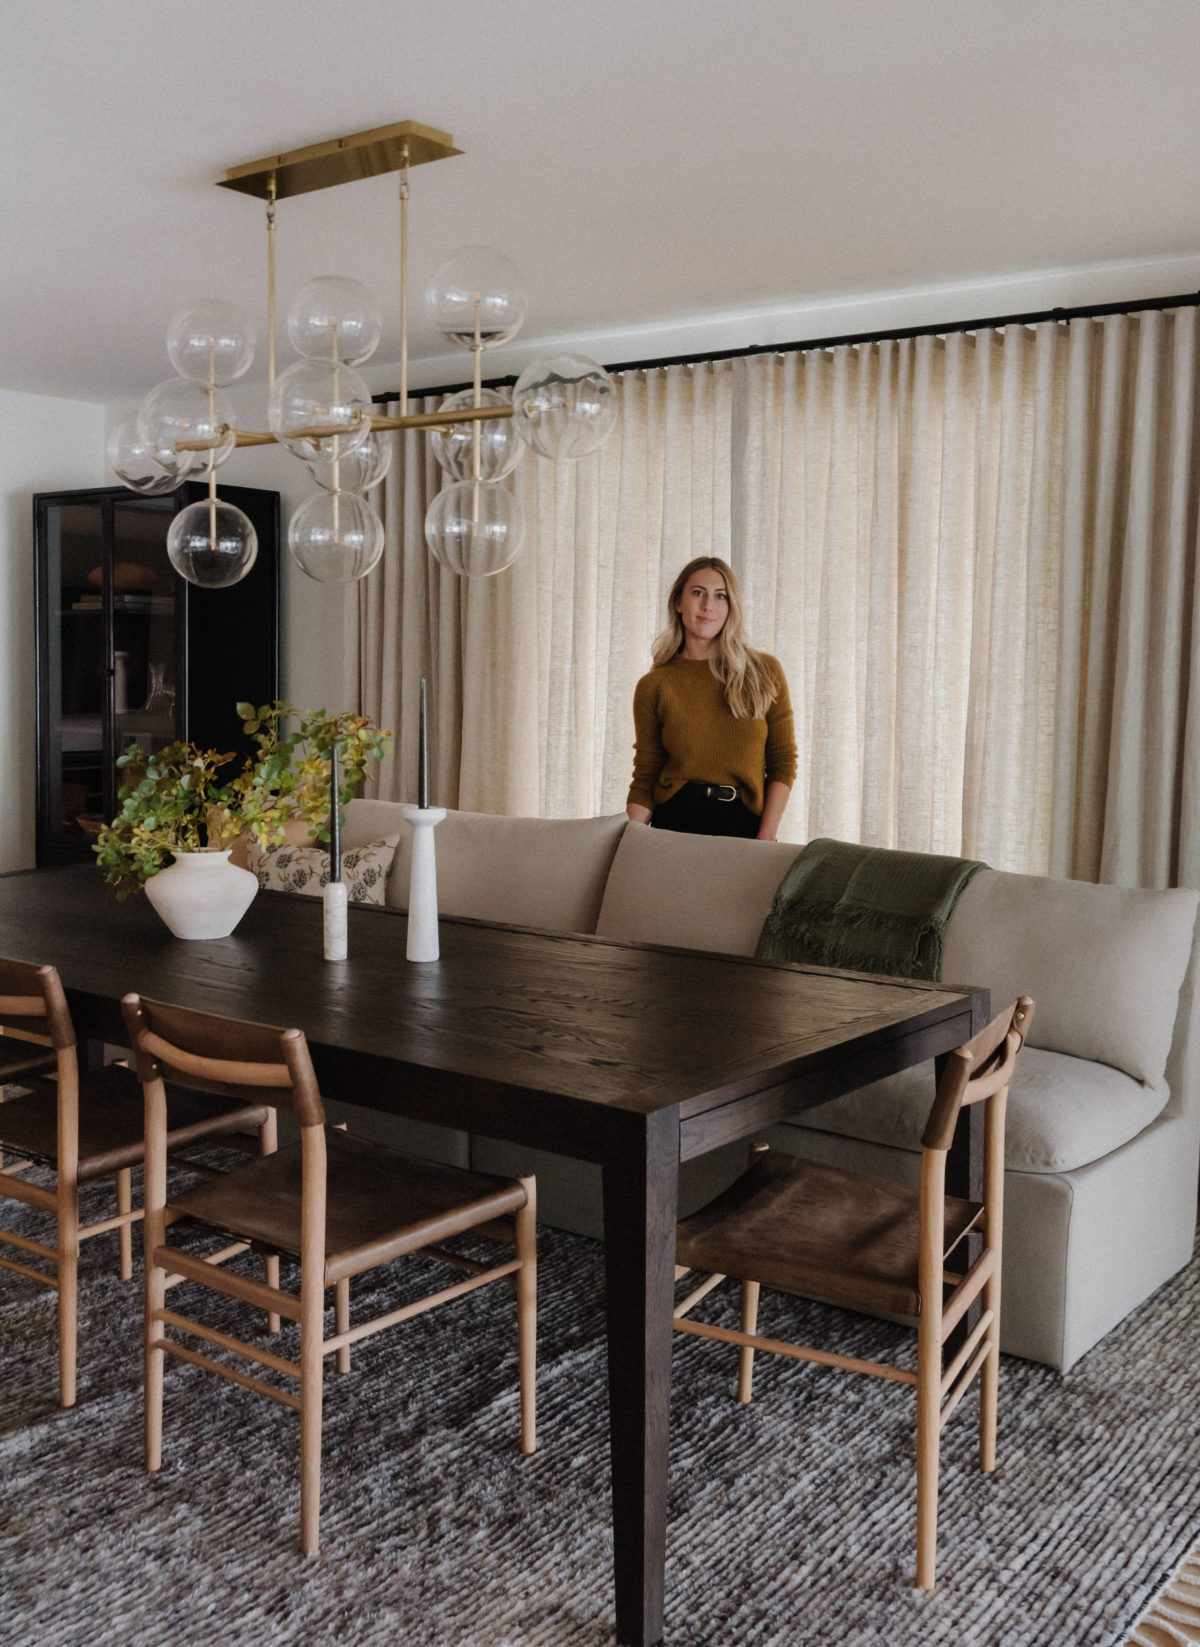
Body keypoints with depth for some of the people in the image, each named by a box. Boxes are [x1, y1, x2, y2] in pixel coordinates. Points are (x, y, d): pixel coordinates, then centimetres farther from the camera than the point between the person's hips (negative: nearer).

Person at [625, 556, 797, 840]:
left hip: (745, 826, 1)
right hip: (674, 822, 0)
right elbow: (645, 778, 4)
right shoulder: (654, 686, 4)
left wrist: (767, 838, -6)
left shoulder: (765, 673, 5)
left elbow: (783, 763, 4)